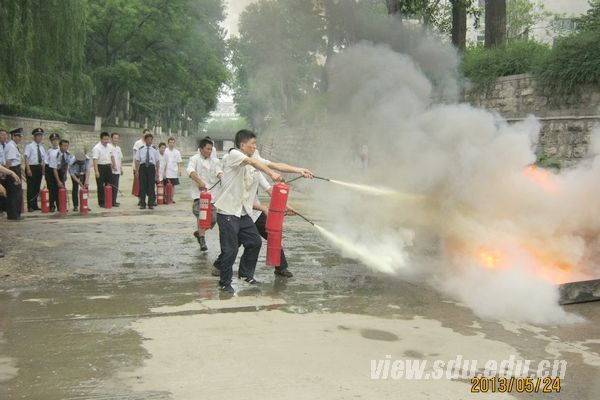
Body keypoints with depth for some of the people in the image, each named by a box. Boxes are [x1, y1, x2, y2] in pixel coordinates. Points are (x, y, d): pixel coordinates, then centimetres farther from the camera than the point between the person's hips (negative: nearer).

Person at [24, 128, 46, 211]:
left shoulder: (42, 147, 15)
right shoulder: (29, 146, -4)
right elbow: (26, 157, -11)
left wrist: (43, 169, 5)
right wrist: (28, 169, -19)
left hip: (39, 168, 6)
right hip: (31, 167, -6)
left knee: (37, 187, 9)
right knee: (31, 187, -5)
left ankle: (35, 206, 16)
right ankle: (30, 207, -1)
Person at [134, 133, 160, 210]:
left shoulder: (154, 150, 6)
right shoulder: (140, 149, 5)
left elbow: (157, 161, 7)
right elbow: (137, 160, 5)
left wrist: (157, 171, 1)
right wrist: (136, 171, -1)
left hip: (151, 167, 0)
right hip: (142, 167, 0)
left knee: (151, 186, 1)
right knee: (142, 186, 1)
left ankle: (151, 204, 8)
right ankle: (142, 204, 8)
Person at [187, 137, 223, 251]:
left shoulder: (215, 161, 15)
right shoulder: (195, 159, 0)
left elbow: (219, 172, 0)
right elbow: (190, 171, -17)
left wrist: (221, 176, -25)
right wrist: (199, 182, -33)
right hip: (199, 192, -5)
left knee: (213, 219, 3)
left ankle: (199, 232, 29)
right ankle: (202, 240, -11)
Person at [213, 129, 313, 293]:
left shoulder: (255, 160, 7)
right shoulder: (233, 154, -14)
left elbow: (275, 165, 0)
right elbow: (252, 162, -31)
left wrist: (299, 170, -7)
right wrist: (271, 174, -44)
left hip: (244, 212, 8)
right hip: (228, 212, -8)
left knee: (255, 242, 14)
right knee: (230, 249, -4)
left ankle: (245, 273, 33)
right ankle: (224, 283, 13)